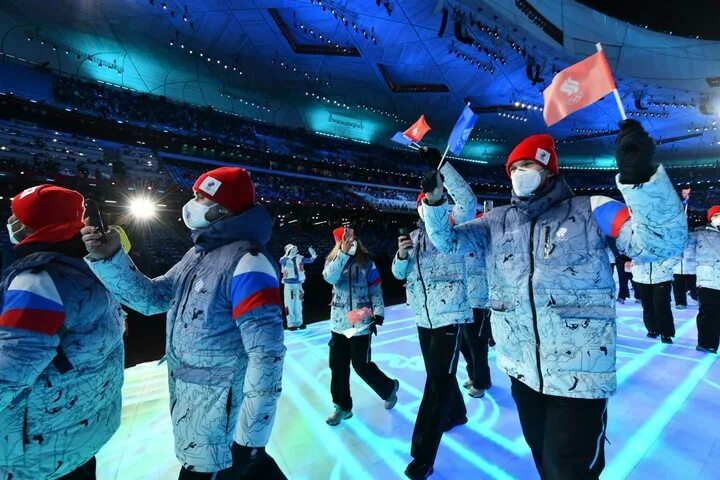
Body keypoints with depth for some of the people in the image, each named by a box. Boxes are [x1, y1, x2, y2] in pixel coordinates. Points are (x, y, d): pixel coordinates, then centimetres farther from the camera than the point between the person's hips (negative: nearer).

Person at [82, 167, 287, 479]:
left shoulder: (246, 261, -25)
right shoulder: (198, 254, 6)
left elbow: (266, 355, -27)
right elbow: (152, 297, 10)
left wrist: (250, 439, -22)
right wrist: (110, 258, -4)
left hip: (219, 413, -8)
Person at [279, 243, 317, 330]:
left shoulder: (299, 258, 1)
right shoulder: (284, 259, -11)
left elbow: (310, 261, 8)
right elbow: (282, 261, -34)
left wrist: (313, 255, -13)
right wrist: (290, 255, -49)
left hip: (298, 284, 4)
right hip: (289, 285, -4)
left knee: (298, 304, 13)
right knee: (290, 304, -1)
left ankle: (299, 322, 25)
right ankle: (291, 324, 8)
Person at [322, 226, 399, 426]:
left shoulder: (366, 262, -3)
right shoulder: (332, 260, 2)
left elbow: (376, 289, -2)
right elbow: (330, 277, -21)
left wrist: (378, 314, -11)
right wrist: (343, 253, -29)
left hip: (361, 322, -3)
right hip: (338, 323, 4)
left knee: (361, 365, 3)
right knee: (337, 365, 8)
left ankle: (389, 388, 31)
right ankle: (342, 406, 28)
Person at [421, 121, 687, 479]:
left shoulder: (590, 211, -8)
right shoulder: (498, 220, 2)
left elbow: (662, 243, -19)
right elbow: (446, 241, 2)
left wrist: (641, 177, -34)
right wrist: (435, 200, -15)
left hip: (580, 376, -4)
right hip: (522, 371, 5)